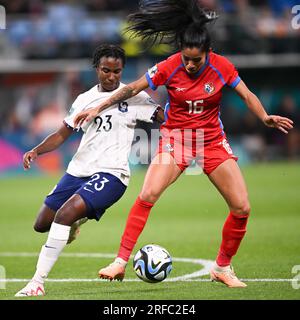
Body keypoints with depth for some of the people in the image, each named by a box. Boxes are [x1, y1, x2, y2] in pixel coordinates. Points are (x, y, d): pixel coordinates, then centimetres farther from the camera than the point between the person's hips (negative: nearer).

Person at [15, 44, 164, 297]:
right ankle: (77, 220, 46)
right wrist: (36, 151, 1)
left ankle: (38, 283, -24)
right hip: (78, 170, 6)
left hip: (110, 173, -6)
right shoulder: (85, 99, 14)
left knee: (65, 213, -28)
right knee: (42, 224, 10)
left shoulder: (133, 97, 1)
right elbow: (63, 134, 17)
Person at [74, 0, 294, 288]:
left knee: (241, 207, -6)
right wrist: (97, 109, -6)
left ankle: (222, 268, 15)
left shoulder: (222, 67, -11)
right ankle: (121, 262, -16)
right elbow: (132, 89, -5)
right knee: (147, 195, -23)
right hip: (175, 137, -2)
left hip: (212, 140, 2)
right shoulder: (169, 68, -14)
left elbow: (248, 96, -1)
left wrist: (265, 118, -19)